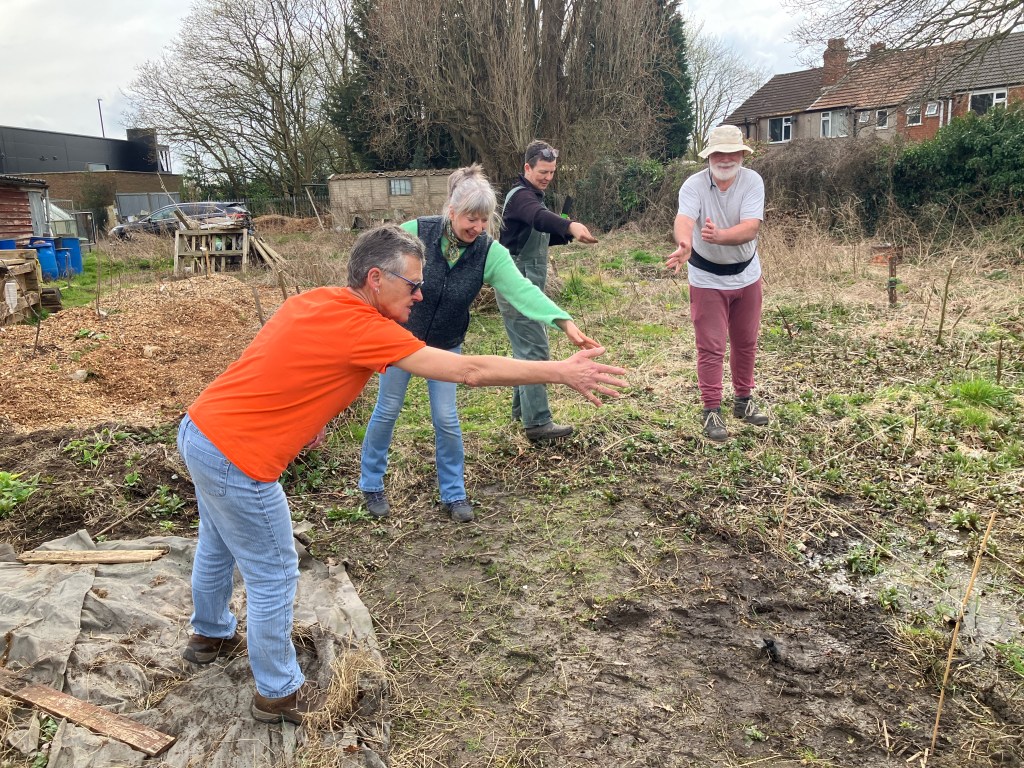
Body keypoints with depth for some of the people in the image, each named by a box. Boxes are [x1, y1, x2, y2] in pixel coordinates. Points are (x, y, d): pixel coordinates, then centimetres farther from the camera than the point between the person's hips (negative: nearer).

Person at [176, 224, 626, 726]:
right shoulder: (363, 328, -23)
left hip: (199, 428, 10)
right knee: (274, 576, 8)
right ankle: (279, 693, 28)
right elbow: (468, 371, -25)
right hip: (235, 459, -10)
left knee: (218, 546, 30)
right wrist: (561, 372, -20)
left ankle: (211, 635, 55)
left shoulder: (315, 301, 3)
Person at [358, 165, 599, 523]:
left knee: (446, 418, 3)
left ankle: (454, 492, 23)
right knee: (387, 410, 9)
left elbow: (522, 290, -34)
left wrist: (564, 321, -48)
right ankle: (371, 484, 30)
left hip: (446, 346, 1)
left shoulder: (490, 252, -21)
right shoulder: (415, 232, -24)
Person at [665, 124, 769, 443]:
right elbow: (684, 219, -37)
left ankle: (743, 399, 33)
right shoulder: (694, 185, -18)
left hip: (746, 276, 3)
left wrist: (719, 236, -50)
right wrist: (684, 244, -61)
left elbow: (751, 227, -29)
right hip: (707, 279, -3)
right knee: (711, 347, -1)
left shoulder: (752, 181, -15)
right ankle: (711, 411, 9)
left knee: (746, 343, 15)